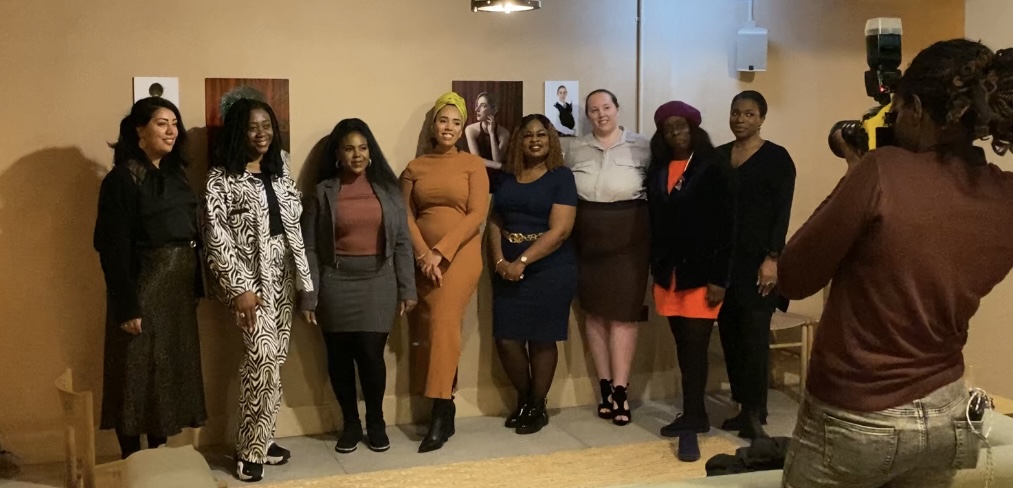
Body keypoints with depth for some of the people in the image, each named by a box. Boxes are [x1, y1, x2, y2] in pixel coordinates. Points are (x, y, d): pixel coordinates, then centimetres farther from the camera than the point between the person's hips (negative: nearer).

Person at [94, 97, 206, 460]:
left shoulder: (174, 173, 10)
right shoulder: (123, 179, -13)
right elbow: (113, 248, -17)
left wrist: (196, 285, 6)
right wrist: (126, 306, -19)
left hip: (179, 285, 8)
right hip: (145, 285, -7)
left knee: (171, 369, 14)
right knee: (138, 372, 2)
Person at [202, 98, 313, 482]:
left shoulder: (279, 170, 12)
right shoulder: (222, 176, -7)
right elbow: (216, 236, -13)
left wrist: (303, 276, 10)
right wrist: (238, 287, -19)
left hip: (282, 274, 6)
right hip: (249, 276, -6)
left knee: (274, 359, 8)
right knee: (264, 357, -15)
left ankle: (261, 439, 20)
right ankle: (251, 451, -2)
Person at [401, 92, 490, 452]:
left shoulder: (473, 164, 4)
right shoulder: (414, 168, 11)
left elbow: (477, 214, -5)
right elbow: (406, 216, 4)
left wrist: (441, 252, -13)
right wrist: (423, 254, -11)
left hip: (460, 254, -3)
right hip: (423, 258, 3)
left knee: (444, 322, -15)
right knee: (427, 329, 2)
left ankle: (439, 413, -12)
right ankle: (446, 408, 12)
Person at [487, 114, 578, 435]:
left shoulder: (561, 177, -4)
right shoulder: (507, 177, 10)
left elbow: (559, 230, -13)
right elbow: (495, 223, 9)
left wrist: (522, 262, -17)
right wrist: (499, 260, -8)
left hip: (550, 272, -4)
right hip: (508, 272, 4)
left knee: (541, 339, 2)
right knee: (506, 339, 2)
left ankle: (538, 407, 18)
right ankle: (523, 399, 23)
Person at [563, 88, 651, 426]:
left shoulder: (642, 146, 3)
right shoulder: (574, 149, 10)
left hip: (628, 239, -2)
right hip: (587, 239, 3)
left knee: (623, 313, -3)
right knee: (595, 313, 6)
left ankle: (619, 391, 1)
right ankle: (606, 389, 14)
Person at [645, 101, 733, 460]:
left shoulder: (711, 169, -5)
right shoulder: (657, 171, 9)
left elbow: (726, 226, -8)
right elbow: (653, 222, 10)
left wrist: (720, 278, -13)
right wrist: (655, 269, 6)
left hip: (701, 273, -5)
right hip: (667, 274, 5)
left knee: (695, 349, -4)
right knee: (684, 349, 12)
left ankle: (691, 425, 2)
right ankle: (694, 415, 23)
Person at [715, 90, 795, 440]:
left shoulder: (777, 157, -3)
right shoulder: (718, 156, 11)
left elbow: (782, 213, -8)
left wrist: (772, 259, -15)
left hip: (757, 259, -5)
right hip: (723, 258, 5)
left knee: (754, 336, -6)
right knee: (729, 335, 6)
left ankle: (755, 415, 0)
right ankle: (745, 407, 16)